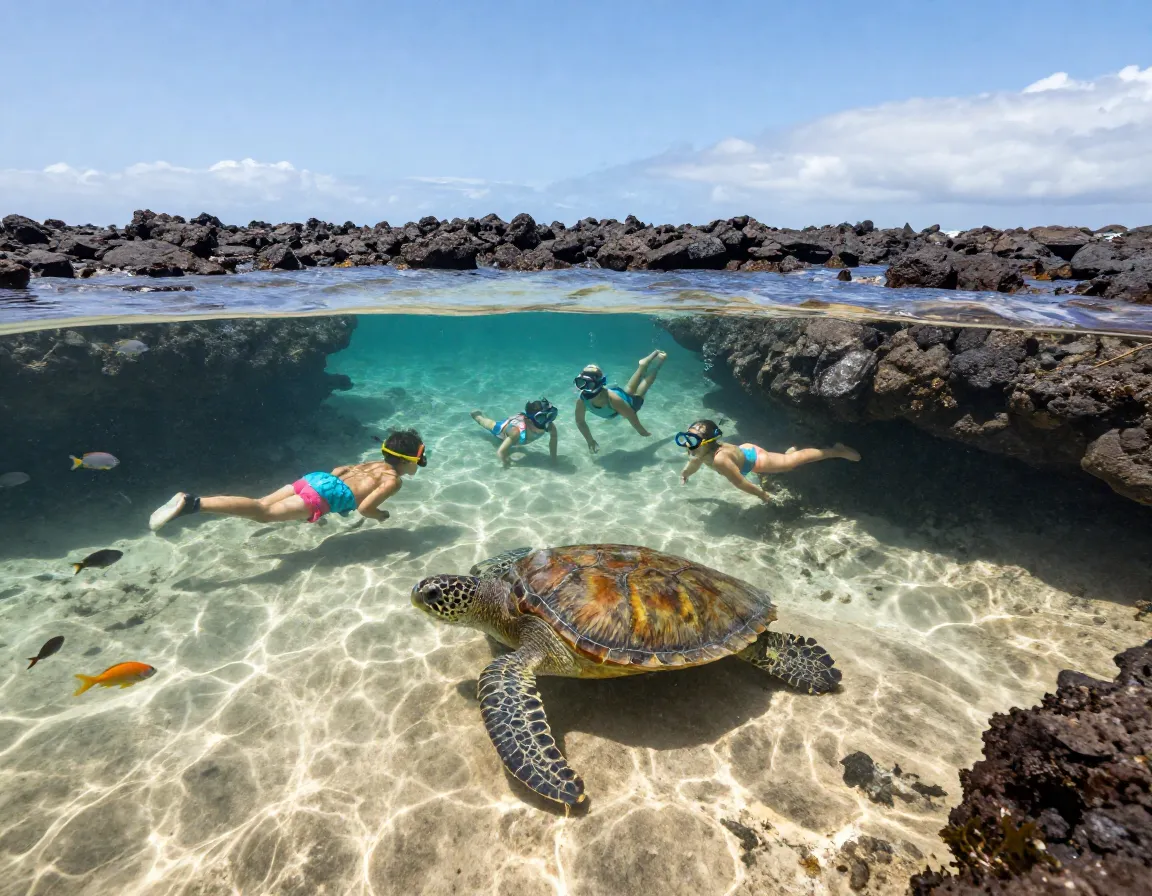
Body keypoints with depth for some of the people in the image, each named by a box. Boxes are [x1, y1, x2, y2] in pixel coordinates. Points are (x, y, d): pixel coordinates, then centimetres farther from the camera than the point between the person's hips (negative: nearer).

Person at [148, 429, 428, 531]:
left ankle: (189, 501, -3)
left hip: (314, 479, 8)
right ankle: (193, 503, -24)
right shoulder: (393, 481, 0)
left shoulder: (377, 464, 26)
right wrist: (381, 515, 8)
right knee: (263, 513, -14)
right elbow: (364, 508, -11)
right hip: (323, 496, -8)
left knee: (258, 505, 6)